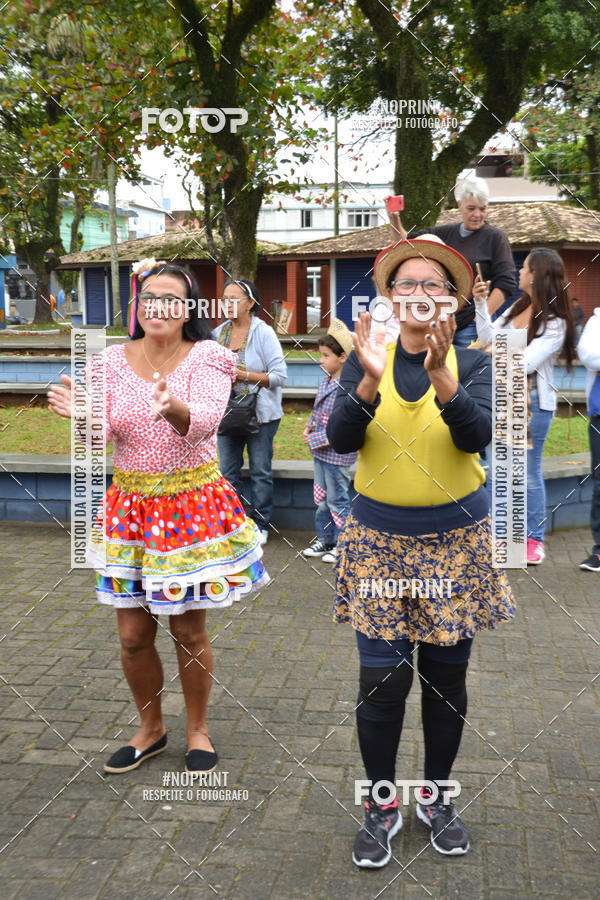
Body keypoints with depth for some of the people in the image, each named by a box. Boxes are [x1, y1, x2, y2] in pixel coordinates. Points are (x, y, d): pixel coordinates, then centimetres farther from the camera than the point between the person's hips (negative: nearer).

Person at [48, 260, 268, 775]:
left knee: (189, 631, 6)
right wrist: (81, 413, -28)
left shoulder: (206, 358, -7)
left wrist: (173, 410, -46)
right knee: (133, 635, 8)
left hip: (193, 505, -3)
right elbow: (100, 436, -5)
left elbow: (204, 423, -23)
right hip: (131, 505, 3)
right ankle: (151, 729, 32)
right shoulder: (114, 360, 2)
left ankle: (198, 729, 29)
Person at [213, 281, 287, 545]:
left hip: (260, 413, -5)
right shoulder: (219, 333, 7)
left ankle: (260, 525, 16)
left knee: (260, 471, 4)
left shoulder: (264, 333, -8)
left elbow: (279, 375, -12)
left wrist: (244, 376, -20)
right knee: (228, 471, 7)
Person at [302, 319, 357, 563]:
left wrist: (321, 439, -21)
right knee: (321, 498, 18)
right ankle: (324, 539, 31)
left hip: (338, 454, -9)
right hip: (321, 452, 9)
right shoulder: (326, 381, 6)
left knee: (338, 500, 3)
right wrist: (309, 427, 3)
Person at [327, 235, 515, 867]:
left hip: (455, 539, 1)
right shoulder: (365, 359, 1)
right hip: (378, 537, 0)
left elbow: (477, 436, -17)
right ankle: (381, 804, 19)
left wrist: (441, 377, -33)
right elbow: (340, 440, -11)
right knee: (383, 678, -2)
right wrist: (371, 381, -28)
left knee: (446, 673, 9)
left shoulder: (472, 363, 0)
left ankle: (436, 795, 31)